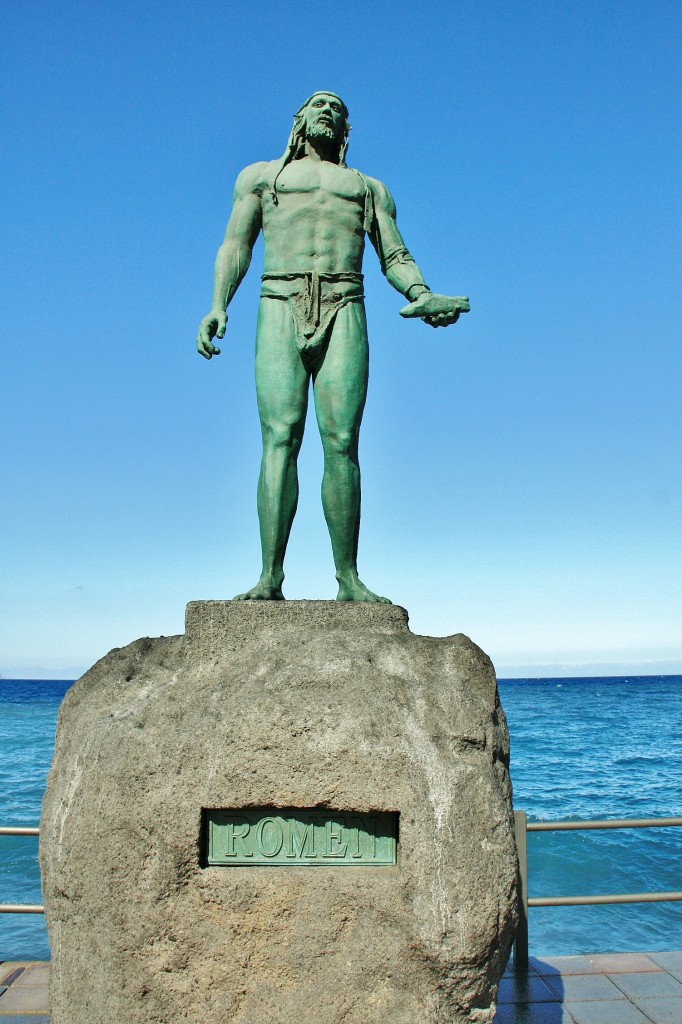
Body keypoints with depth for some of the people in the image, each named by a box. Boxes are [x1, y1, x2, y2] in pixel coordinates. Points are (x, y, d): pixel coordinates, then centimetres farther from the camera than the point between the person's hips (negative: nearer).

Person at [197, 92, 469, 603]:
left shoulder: (369, 188, 30)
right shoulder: (261, 175, 27)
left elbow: (396, 258, 18)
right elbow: (236, 245, 13)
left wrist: (422, 296, -5)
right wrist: (218, 307, -5)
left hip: (345, 313, 1)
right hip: (280, 310, -1)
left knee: (341, 444, -9)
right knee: (280, 439, -14)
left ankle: (348, 579, -8)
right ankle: (270, 577, -16)